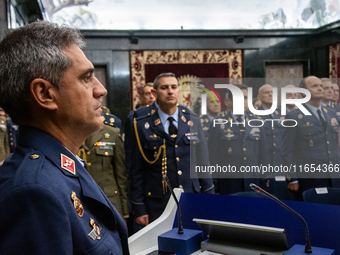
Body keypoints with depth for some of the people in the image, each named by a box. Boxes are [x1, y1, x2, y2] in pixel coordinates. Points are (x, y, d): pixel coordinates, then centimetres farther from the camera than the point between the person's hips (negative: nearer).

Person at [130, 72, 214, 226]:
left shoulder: (193, 121, 5)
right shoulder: (143, 126, -3)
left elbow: (202, 162, 9)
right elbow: (137, 170, -1)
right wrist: (139, 209, -3)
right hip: (158, 204, -2)